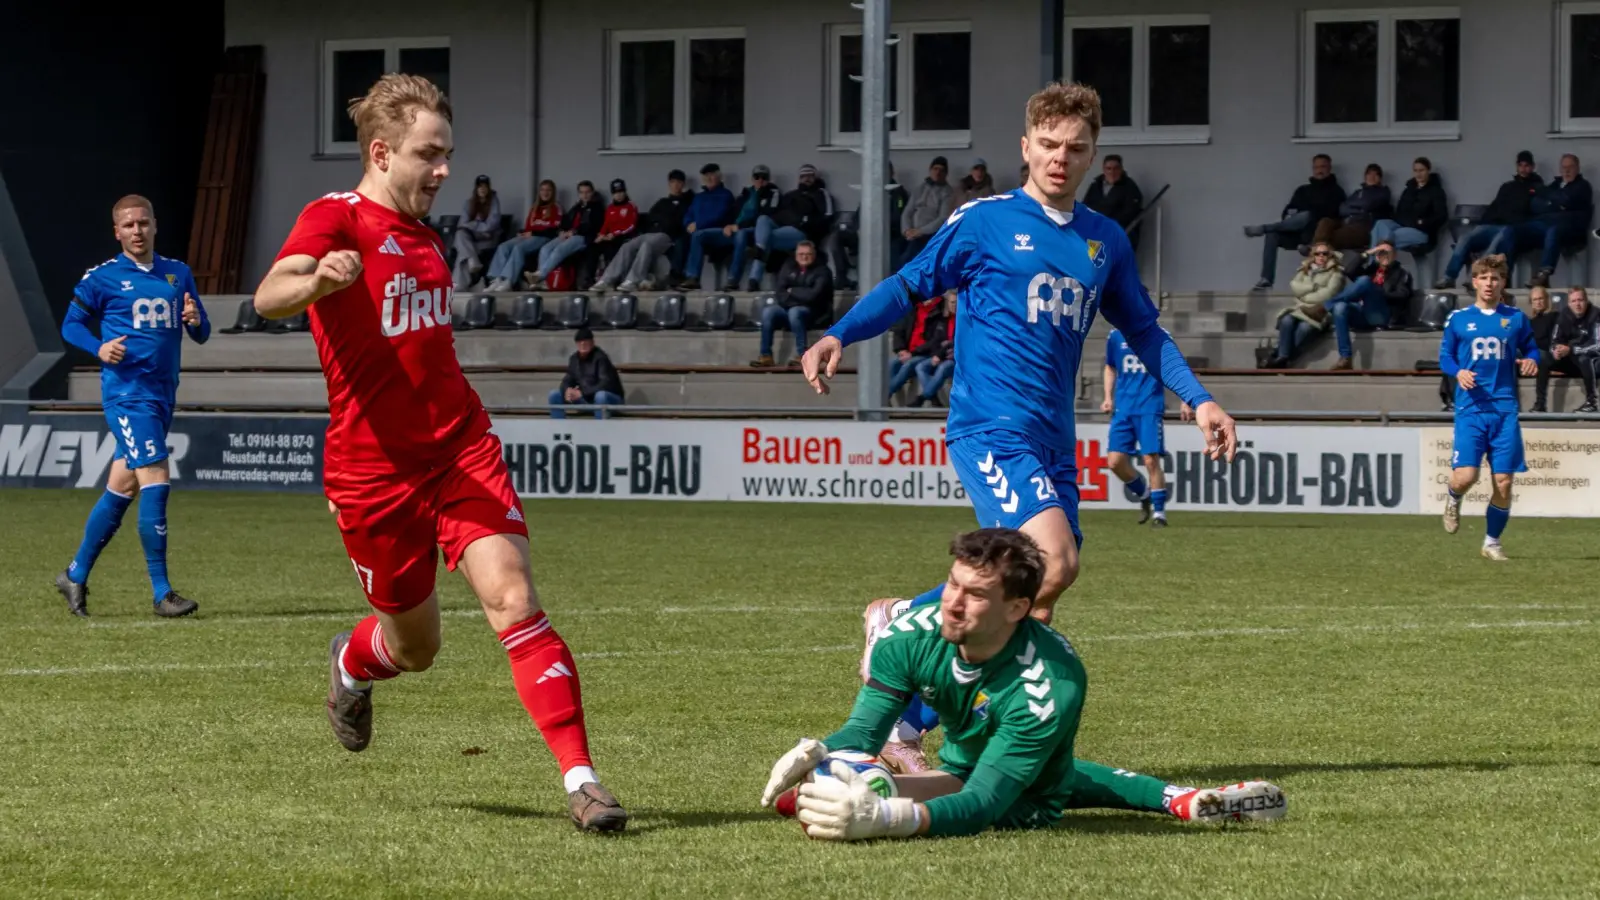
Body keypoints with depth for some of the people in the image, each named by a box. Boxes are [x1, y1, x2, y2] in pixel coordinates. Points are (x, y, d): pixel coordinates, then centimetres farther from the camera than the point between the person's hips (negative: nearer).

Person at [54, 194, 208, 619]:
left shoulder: (178, 274, 13)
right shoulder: (102, 277, -1)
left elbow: (201, 335, 16)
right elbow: (71, 325, 4)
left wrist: (195, 320, -8)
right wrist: (100, 348, -15)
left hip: (162, 394, 6)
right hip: (126, 391, -6)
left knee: (120, 489, 11)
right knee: (155, 482, -15)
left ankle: (76, 575, 25)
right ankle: (161, 592, -13)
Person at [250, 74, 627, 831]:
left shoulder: (421, 231, 13)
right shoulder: (336, 220, -10)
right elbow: (269, 297, -30)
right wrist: (318, 280, -51)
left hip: (461, 450, 5)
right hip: (373, 466, -5)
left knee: (513, 601, -15)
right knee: (414, 643, 10)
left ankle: (580, 779, -16)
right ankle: (351, 666, 48)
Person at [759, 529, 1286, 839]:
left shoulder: (1050, 685, -48)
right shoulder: (916, 637, -32)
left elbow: (983, 805, -54)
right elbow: (863, 732, -27)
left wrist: (885, 817, -73)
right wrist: (817, 755, -55)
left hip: (1025, 805, -7)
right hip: (962, 764, 7)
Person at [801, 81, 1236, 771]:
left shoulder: (1106, 242, 15)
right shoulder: (983, 221, 0)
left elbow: (1143, 330, 26)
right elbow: (909, 286, 3)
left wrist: (1197, 399, 16)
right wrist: (838, 335, -12)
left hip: (1053, 442, 6)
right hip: (989, 427, -6)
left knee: (1032, 611, 1)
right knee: (1054, 560, -26)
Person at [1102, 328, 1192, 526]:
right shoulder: (1115, 336, 9)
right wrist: (1108, 397, 8)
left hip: (1150, 407, -4)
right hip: (1123, 408, 4)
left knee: (1151, 460, -10)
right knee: (1116, 461, -4)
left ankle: (1159, 512, 1)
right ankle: (1143, 495, 22)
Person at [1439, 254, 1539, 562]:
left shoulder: (1516, 318, 7)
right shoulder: (1458, 319, 5)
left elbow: (1530, 349, 15)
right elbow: (1445, 357, 11)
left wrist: (1531, 360, -8)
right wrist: (1458, 372, -11)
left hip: (1505, 409, 1)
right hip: (1470, 408, -1)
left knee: (1504, 482, -2)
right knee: (1465, 476, -15)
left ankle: (1492, 541, 17)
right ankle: (1453, 500, 22)